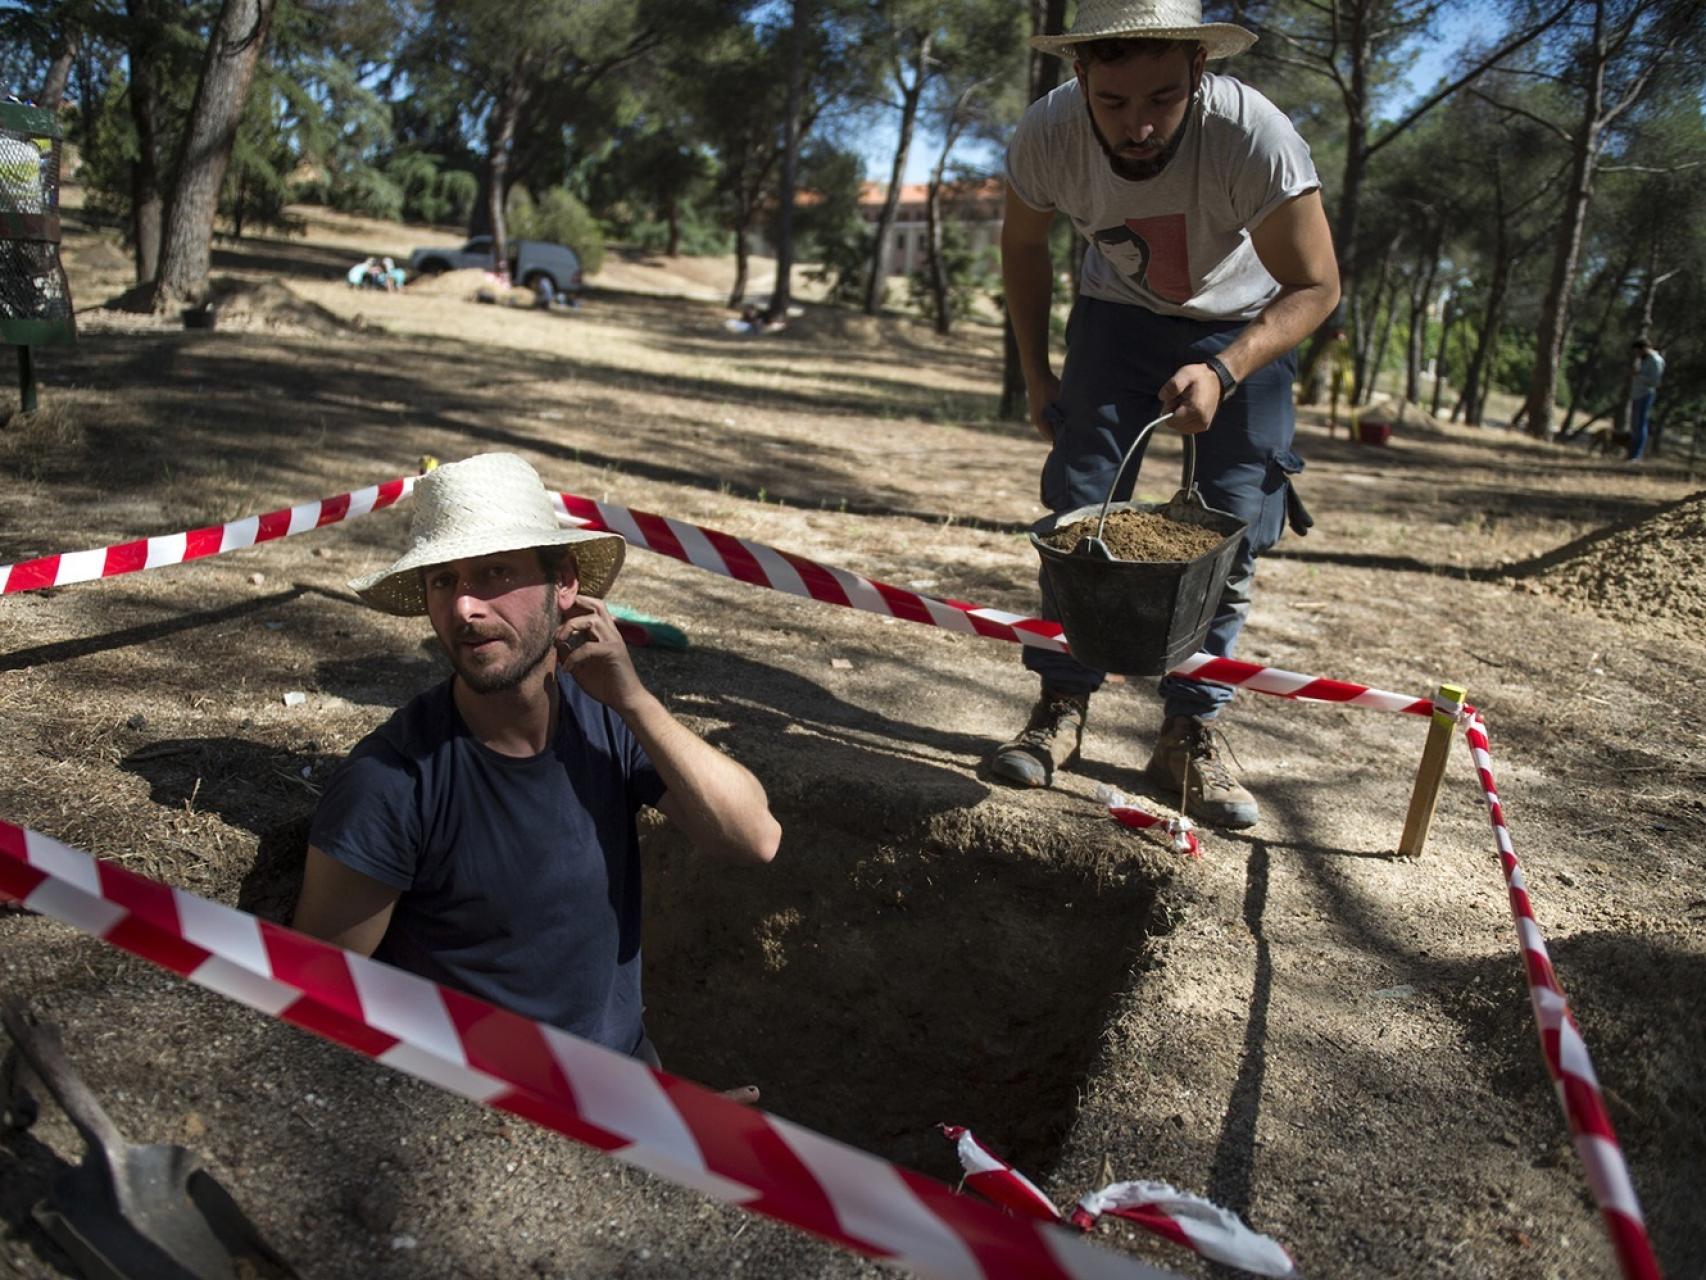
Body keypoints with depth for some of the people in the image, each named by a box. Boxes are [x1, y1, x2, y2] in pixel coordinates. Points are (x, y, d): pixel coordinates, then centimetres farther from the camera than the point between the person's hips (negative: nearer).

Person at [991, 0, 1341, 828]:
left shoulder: (1255, 136, -35)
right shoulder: (1047, 135, -27)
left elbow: (1314, 287, -23)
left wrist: (1224, 372, -39)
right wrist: (1036, 373, -2)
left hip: (1243, 324, -1)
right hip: (1118, 314, 2)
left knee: (1234, 528, -5)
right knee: (1081, 504, -7)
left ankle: (1188, 733, 7)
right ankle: (1062, 707, 7)